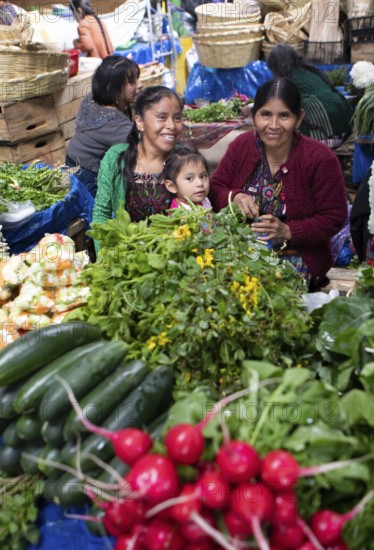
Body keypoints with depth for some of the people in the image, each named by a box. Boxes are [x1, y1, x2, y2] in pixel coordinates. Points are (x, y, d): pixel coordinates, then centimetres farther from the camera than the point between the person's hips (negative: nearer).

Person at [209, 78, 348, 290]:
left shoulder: (321, 159, -12)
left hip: (297, 260, -2)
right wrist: (235, 197, -19)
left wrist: (288, 231, -23)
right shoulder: (241, 146, -1)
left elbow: (333, 218, -9)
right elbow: (215, 189, 5)